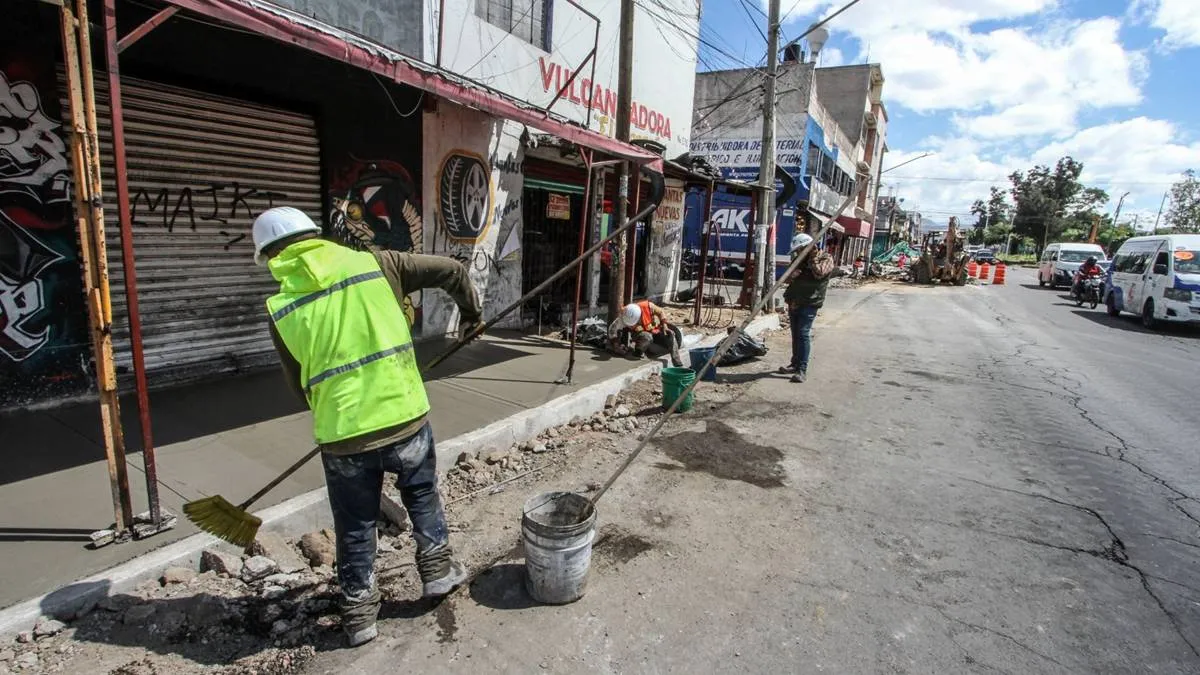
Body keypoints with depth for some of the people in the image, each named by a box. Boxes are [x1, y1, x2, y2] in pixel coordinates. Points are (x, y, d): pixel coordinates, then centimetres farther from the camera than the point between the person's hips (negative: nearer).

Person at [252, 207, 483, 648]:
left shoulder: (281, 307, 2)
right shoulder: (374, 263, 0)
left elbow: (300, 387, 9)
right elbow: (451, 270, 3)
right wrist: (471, 312, 20)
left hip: (343, 434, 0)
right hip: (406, 417, 0)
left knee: (355, 529, 20)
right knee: (422, 497, 27)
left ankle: (359, 616, 35)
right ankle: (438, 570, 40)